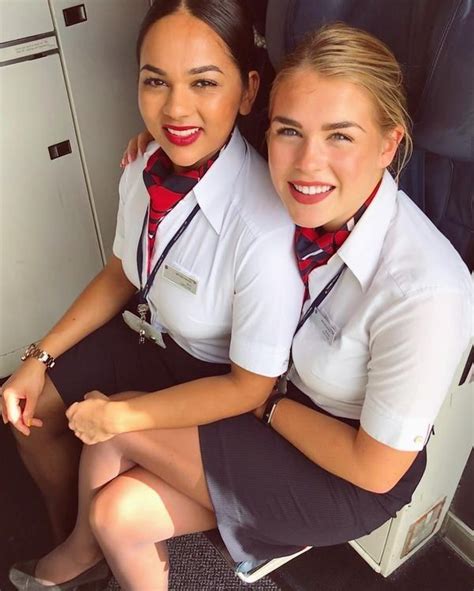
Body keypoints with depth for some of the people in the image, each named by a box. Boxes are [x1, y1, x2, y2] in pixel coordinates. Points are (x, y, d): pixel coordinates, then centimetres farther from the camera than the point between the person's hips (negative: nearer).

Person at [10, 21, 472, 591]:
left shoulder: (425, 292, -34)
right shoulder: (304, 202, -15)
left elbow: (376, 469, -22)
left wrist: (268, 405, -13)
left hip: (351, 482, -5)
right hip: (277, 401, 6)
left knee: (114, 420, -10)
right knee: (118, 511, -3)